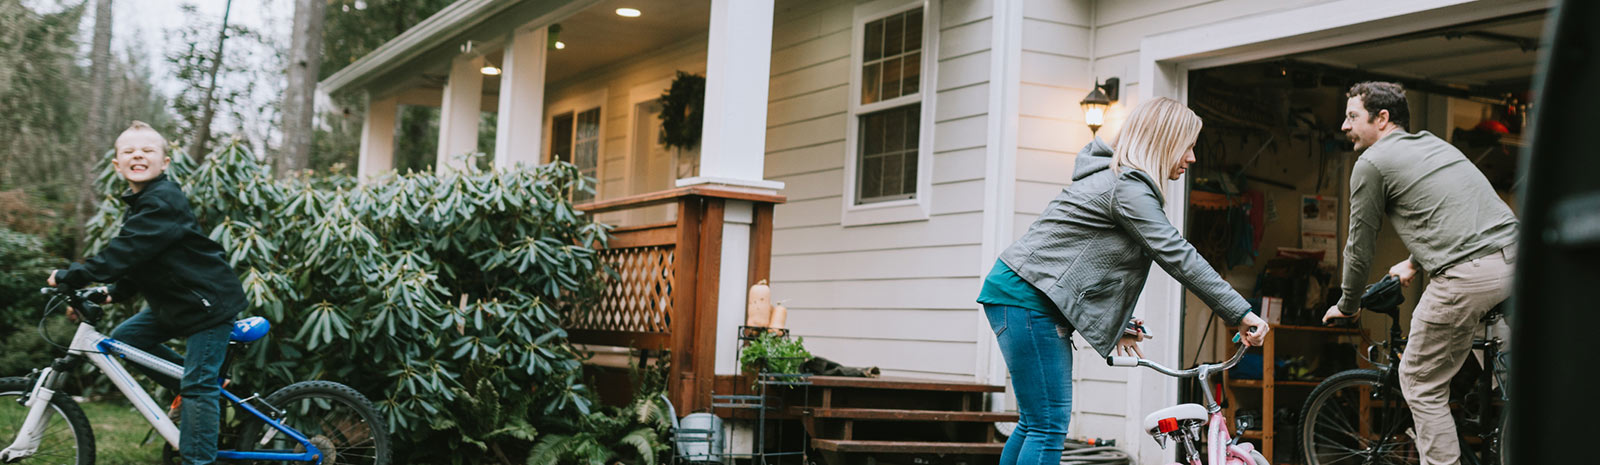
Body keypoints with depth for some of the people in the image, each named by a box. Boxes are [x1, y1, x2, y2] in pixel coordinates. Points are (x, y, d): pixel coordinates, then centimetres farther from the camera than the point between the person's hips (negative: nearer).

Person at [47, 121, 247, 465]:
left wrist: (71, 277, -21)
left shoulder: (163, 201, -20)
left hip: (209, 301, -10)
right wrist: (113, 294, 5)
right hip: (176, 301, 10)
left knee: (197, 386, -9)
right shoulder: (139, 204, 11)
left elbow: (126, 251, -26)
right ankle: (202, 385, 15)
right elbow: (136, 259, 17)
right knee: (124, 338, 9)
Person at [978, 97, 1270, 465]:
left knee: (1034, 424, 13)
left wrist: (1120, 324, 17)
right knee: (1048, 429, -10)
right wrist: (1242, 313, -15)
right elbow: (1177, 256, -18)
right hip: (1027, 297, -11)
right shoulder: (1129, 188, -13)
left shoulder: (1116, 178, 20)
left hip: (1021, 296, 11)